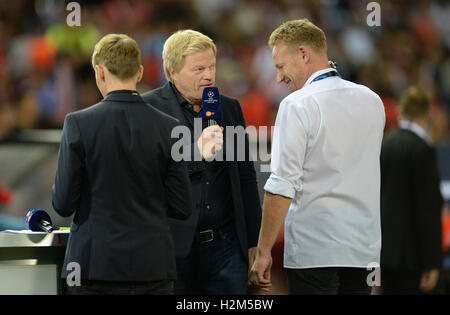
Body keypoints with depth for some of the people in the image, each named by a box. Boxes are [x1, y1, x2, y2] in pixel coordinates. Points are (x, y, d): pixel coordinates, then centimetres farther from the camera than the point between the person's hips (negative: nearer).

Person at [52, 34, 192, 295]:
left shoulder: (79, 124, -7)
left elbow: (63, 204, -6)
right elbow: (182, 208, 2)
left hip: (96, 265, -2)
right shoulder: (168, 127, -1)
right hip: (154, 266, 2)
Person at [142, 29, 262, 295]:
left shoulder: (230, 108, 13)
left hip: (225, 244, 4)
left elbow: (246, 179, 17)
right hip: (174, 247, -4)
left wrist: (253, 243, 15)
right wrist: (196, 152, -23)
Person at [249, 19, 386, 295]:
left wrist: (264, 252, -10)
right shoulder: (372, 100, 10)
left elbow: (282, 186, -14)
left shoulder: (298, 105, -10)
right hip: (365, 245, 6)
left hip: (314, 248, -6)